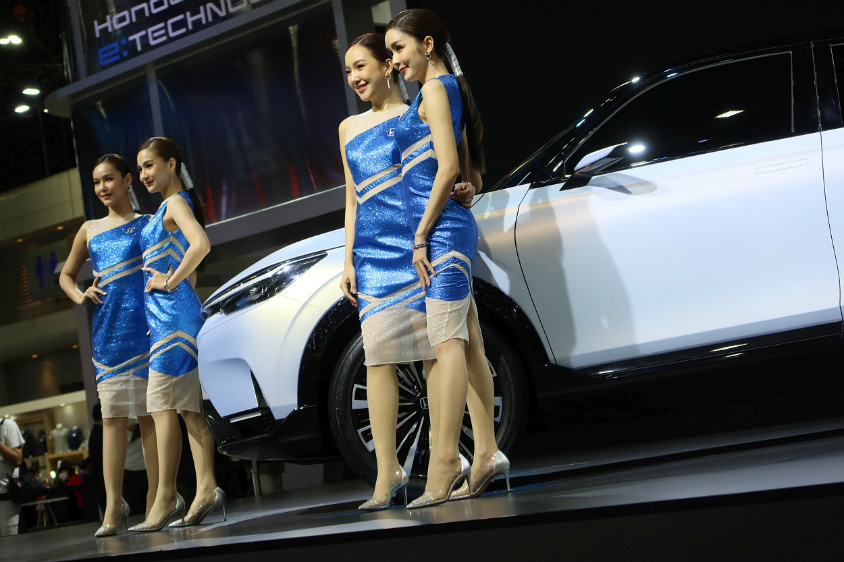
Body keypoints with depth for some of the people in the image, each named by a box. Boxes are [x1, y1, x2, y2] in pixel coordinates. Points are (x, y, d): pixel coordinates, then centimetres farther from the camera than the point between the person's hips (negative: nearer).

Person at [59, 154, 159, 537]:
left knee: (149, 414, -2)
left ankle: (156, 498, 3)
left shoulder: (148, 224, 7)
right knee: (111, 417, -1)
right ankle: (114, 505, -1)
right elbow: (66, 275, 28)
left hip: (144, 327, -3)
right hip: (106, 331, 3)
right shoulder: (89, 230, 18)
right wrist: (80, 297, 8)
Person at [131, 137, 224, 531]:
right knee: (187, 406, 5)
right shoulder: (167, 207, 21)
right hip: (163, 313, 10)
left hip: (172, 309, -10)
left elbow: (201, 245, -25)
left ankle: (165, 499, -7)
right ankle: (206, 489, 4)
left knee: (162, 404, -9)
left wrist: (169, 282, -18)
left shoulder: (175, 203, -7)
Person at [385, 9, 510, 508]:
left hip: (441, 228, -10)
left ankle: (444, 465, -18)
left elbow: (448, 166, -16)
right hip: (454, 227, 10)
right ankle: (487, 455, 6)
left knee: (448, 342, -15)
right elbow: (469, 173, 25)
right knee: (468, 343, 5)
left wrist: (422, 234, -15)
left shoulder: (435, 89, -5)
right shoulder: (449, 90, 23)